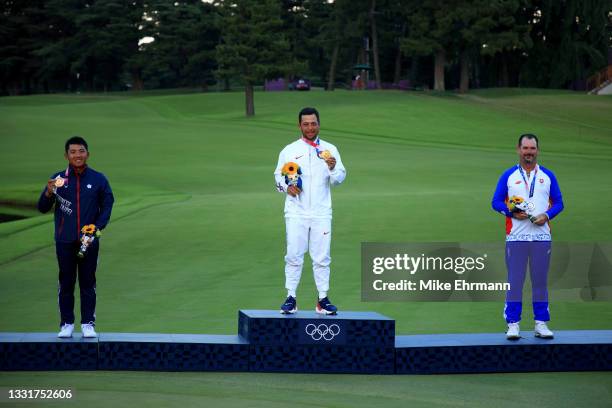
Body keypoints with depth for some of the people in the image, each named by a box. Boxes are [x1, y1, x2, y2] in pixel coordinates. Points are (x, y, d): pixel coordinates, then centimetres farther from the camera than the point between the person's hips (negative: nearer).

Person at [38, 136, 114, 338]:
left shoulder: (98, 179, 2)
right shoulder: (58, 179, 2)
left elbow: (107, 205, 6)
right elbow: (42, 208, 3)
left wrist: (97, 227, -8)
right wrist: (48, 193, -17)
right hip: (64, 241, 0)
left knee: (88, 283, 3)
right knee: (66, 283, 3)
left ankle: (88, 324, 9)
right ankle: (66, 323, 10)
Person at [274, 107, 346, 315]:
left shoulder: (329, 150, 7)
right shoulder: (289, 150, 7)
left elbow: (339, 178, 3)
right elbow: (278, 175, 11)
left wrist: (333, 168, -18)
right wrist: (287, 187, -9)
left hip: (321, 213, 1)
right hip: (296, 213, 0)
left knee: (322, 257, 2)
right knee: (294, 255, -1)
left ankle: (323, 298, 7)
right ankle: (291, 298, 4)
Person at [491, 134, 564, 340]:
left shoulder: (548, 176, 9)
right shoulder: (508, 175, 6)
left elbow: (558, 203, 9)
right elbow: (496, 202, 4)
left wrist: (546, 216, -10)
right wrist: (512, 212, -12)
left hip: (541, 236, 1)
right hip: (516, 236, -1)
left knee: (540, 281, 4)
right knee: (514, 281, -2)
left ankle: (541, 324, 10)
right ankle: (513, 325, 1)